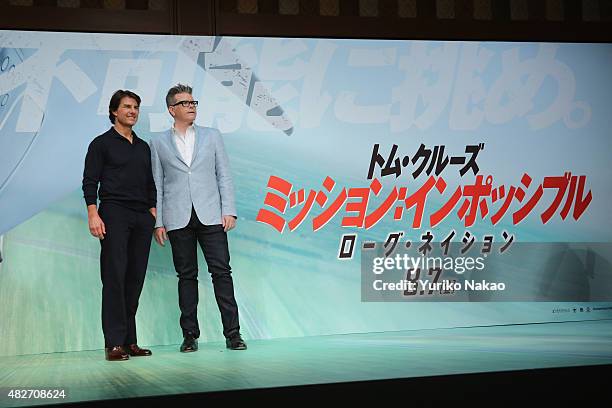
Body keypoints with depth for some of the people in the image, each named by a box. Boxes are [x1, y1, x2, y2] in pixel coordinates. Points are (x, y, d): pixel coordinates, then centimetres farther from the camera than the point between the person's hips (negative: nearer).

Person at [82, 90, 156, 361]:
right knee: (115, 276, -10)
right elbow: (90, 182, -1)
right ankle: (114, 343, -10)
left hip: (141, 217, 5)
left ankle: (129, 341, 6)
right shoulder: (102, 143, 5)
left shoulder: (143, 147, 21)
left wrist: (153, 214, 11)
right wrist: (93, 215, -12)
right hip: (113, 214, -5)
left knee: (135, 278, 2)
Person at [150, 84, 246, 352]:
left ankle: (232, 333, -1)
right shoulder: (158, 143, 10)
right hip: (178, 219, 0)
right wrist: (157, 222, 0)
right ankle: (190, 335, 10)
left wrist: (229, 211, -1)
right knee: (186, 276, 3)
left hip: (210, 216, 0)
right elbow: (157, 185, 7)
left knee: (221, 272, -4)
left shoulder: (212, 136, 12)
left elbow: (224, 176, 9)